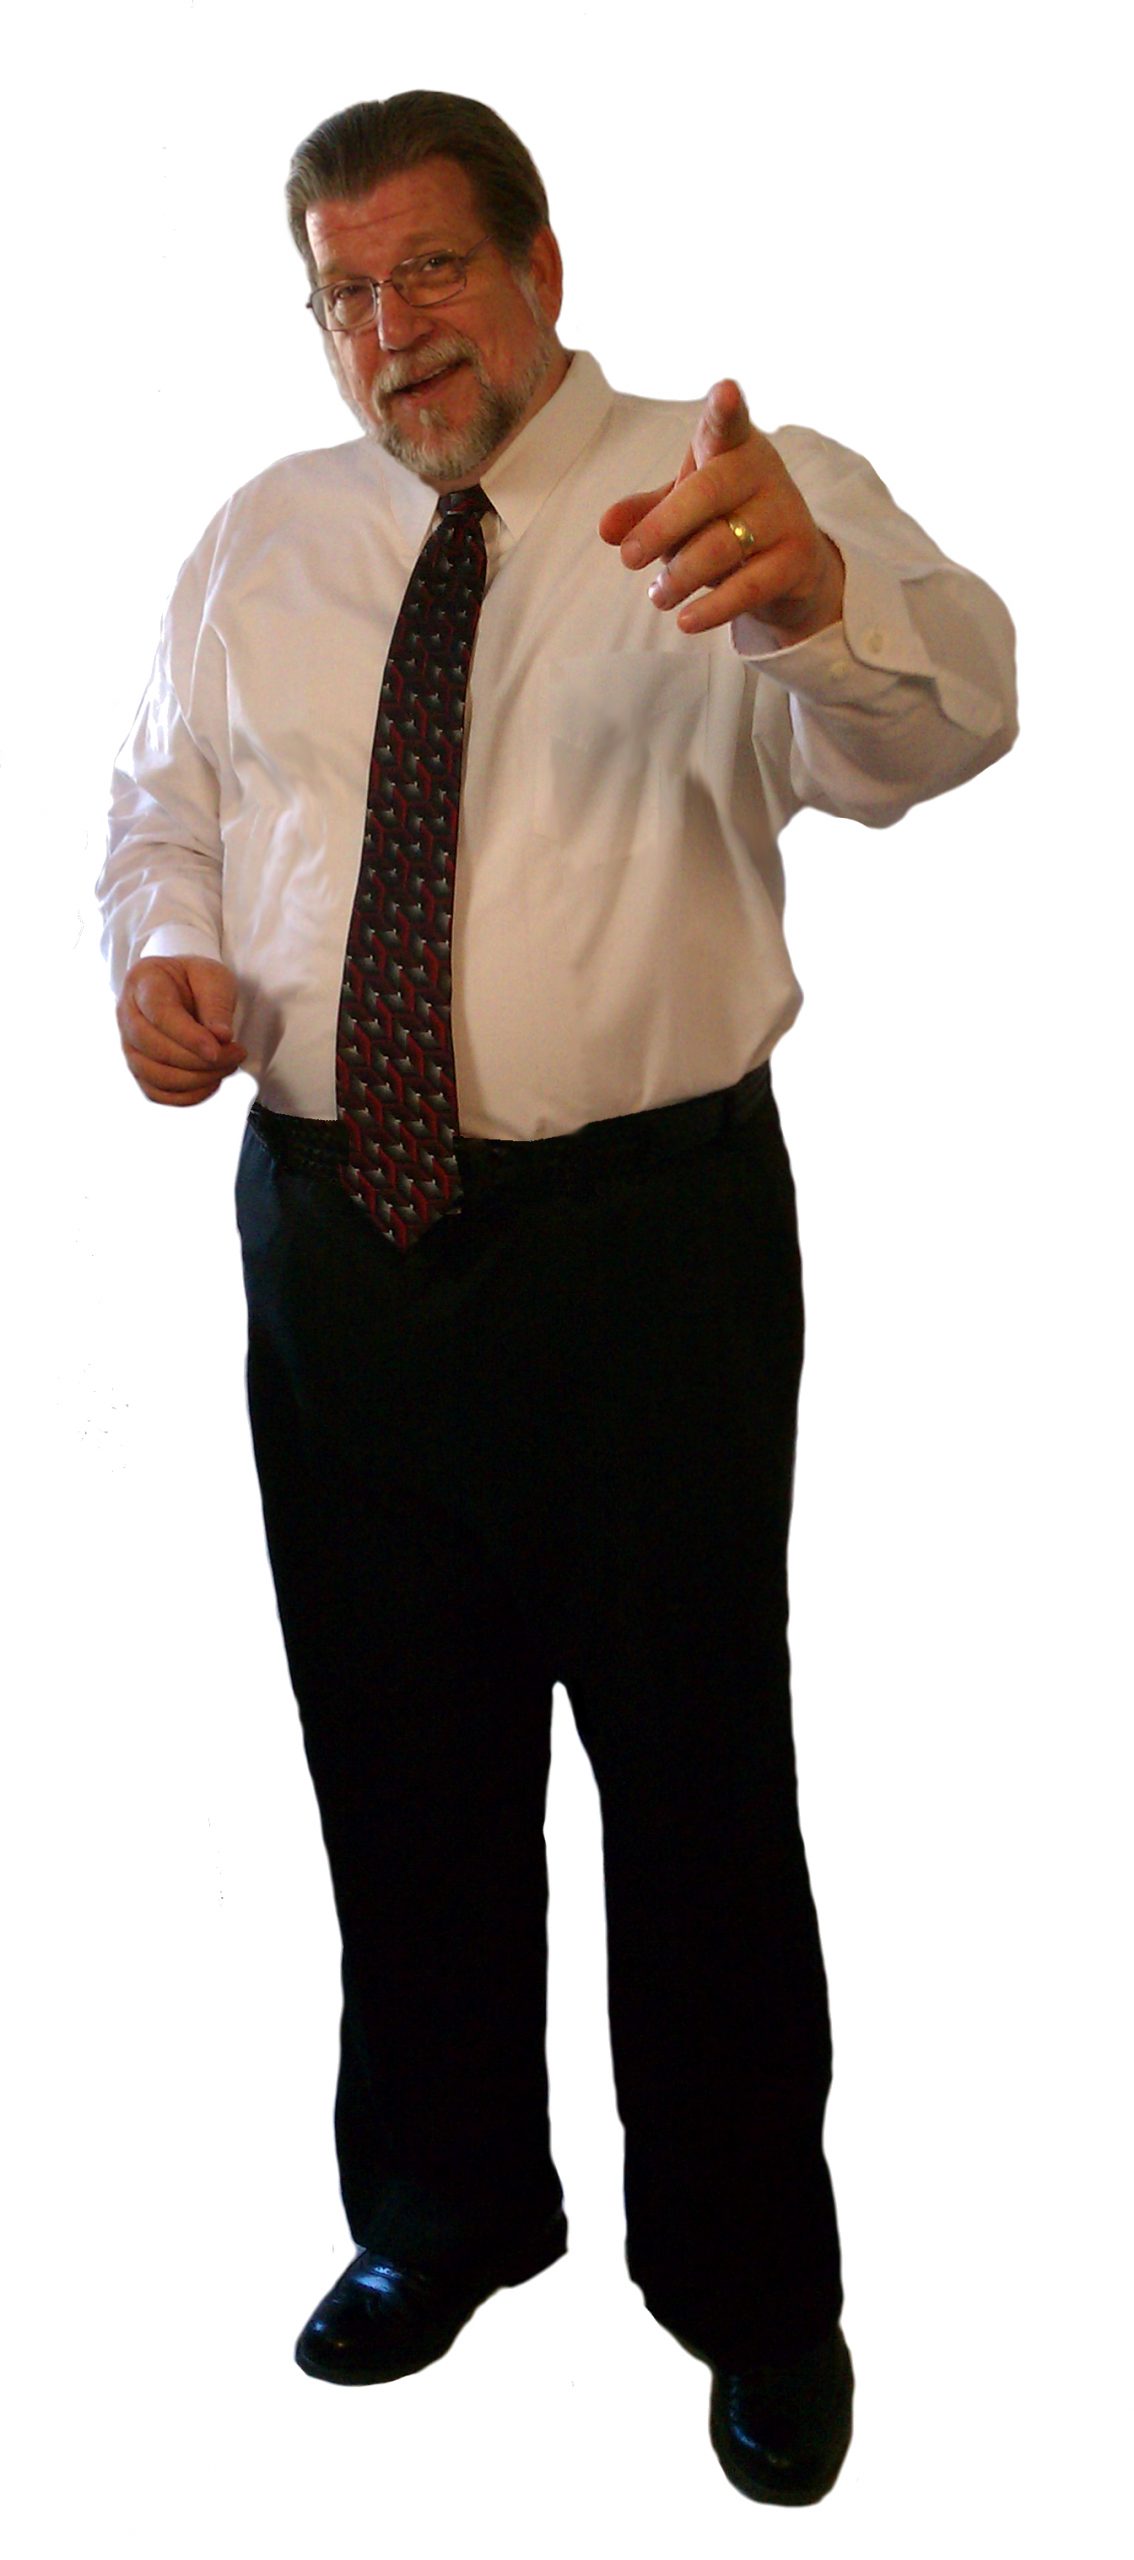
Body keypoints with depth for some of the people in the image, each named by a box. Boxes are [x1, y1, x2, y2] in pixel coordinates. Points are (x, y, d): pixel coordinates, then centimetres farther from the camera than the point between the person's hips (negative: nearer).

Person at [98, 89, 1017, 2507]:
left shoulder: (728, 494, -6)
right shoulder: (263, 543, 10)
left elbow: (946, 706, -25)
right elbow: (163, 795, 20)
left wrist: (822, 591, -48)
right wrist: (162, 949, -3)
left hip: (644, 1232, -4)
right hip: (335, 1226, 5)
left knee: (698, 1769, 5)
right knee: (397, 1760, 17)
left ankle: (755, 2286, 29)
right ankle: (446, 2206, 41)